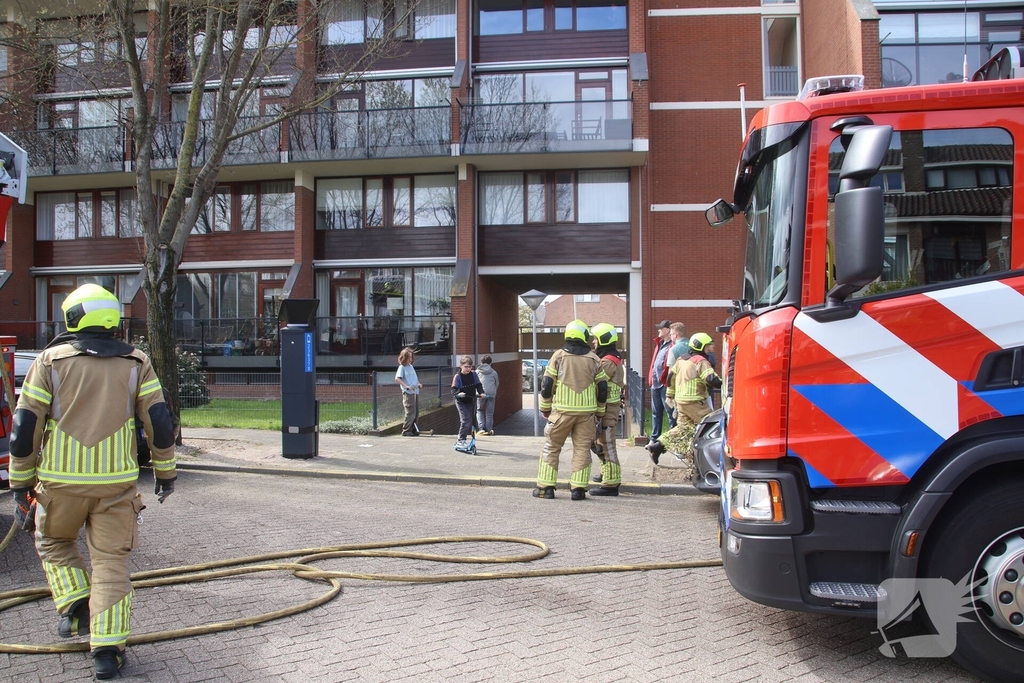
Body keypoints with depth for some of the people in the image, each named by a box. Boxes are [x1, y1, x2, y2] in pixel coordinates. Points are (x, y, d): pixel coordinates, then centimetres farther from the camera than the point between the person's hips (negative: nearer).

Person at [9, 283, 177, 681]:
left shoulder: (49, 361, 0)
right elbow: (160, 423, 1)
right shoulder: (135, 363, 3)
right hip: (116, 481, 0)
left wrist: (21, 480, 9)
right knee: (110, 560, 6)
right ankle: (107, 648, 4)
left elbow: (25, 427, -1)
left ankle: (76, 608, 14)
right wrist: (165, 472, 12)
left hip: (60, 480, 0)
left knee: (54, 543, 26)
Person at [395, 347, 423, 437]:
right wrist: (406, 386, -23)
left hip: (415, 392, 8)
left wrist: (418, 384, 9)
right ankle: (406, 431, -1)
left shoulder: (411, 366, 18)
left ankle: (413, 429, 18)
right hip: (408, 393, -8)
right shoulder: (402, 367, -4)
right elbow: (397, 378, -15)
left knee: (416, 413, 9)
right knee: (411, 413, -9)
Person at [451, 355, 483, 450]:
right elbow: (453, 390, -20)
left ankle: (461, 441, 22)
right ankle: (461, 441, -13)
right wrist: (458, 394, -41)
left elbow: (478, 385, -1)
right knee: (466, 420, -19)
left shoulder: (473, 374, -1)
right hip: (461, 402, -5)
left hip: (471, 401, 5)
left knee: (470, 421, 8)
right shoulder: (457, 376, -14)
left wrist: (481, 392, -20)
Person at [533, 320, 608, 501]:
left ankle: (546, 487, 8)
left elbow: (547, 384, -2)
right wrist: (599, 412, 18)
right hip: (586, 411, 1)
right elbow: (602, 388, 6)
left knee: (551, 447, 8)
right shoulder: (594, 359, 4)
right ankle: (578, 488, 5)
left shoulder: (558, 356, -1)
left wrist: (545, 408, 10)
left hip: (562, 410, -1)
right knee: (582, 449, 8)